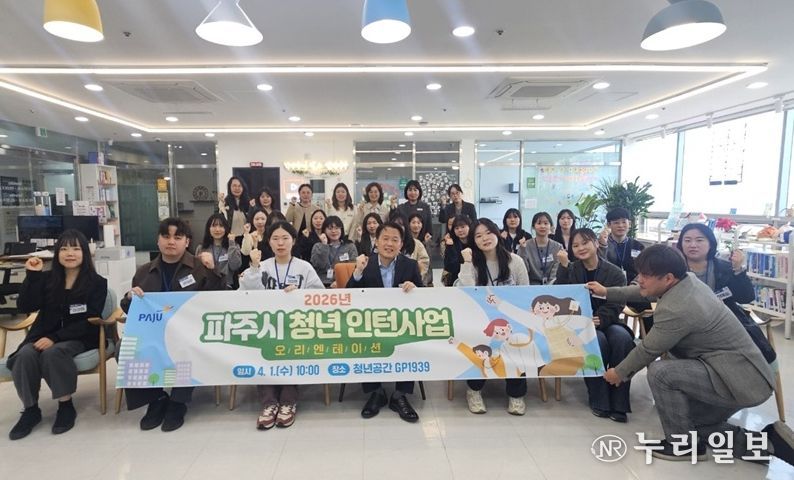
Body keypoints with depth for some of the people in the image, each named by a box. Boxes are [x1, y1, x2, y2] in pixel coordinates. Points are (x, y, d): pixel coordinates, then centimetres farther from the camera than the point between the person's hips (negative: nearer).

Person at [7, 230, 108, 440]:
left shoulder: (97, 283, -4)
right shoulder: (47, 279, 8)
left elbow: (89, 322, -11)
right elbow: (25, 307, -3)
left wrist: (56, 338, -21)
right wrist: (32, 275, -10)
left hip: (79, 338, -4)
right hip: (44, 335, 4)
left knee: (52, 353, -33)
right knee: (24, 355, -27)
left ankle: (66, 405, -16)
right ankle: (30, 409, -10)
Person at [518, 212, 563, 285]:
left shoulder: (558, 247, 3)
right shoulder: (526, 246, 1)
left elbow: (555, 275, -3)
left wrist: (547, 288, -19)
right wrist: (522, 250, -15)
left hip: (551, 287, 0)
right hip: (531, 286, 0)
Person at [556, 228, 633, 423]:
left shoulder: (615, 273, 2)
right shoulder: (571, 270, 6)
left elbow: (615, 305, -8)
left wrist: (600, 319, -27)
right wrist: (564, 266, -19)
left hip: (606, 323, 1)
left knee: (622, 337, -31)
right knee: (598, 339, -32)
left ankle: (618, 402, -20)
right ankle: (599, 400, -17)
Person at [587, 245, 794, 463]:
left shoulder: (677, 309, -29)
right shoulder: (687, 280, -3)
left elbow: (648, 350, -15)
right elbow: (643, 292, 18)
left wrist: (619, 373, 1)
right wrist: (608, 292, 21)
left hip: (739, 380, -10)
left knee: (659, 371, -24)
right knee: (692, 426, 21)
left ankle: (684, 443, -5)